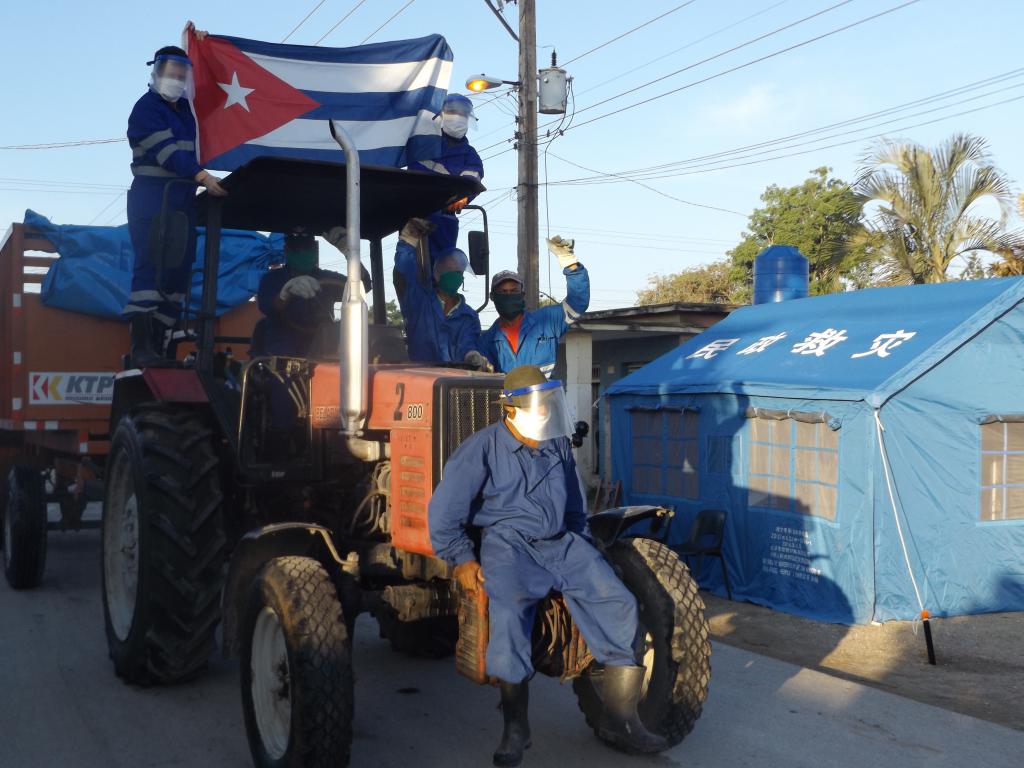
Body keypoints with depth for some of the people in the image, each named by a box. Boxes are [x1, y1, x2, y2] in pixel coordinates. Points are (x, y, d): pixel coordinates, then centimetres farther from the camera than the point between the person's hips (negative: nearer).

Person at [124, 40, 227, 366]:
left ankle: (157, 346, 5)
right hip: (153, 196, -8)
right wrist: (202, 177, -26)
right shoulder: (147, 107, -5)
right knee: (150, 269, -14)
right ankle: (141, 348, -18)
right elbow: (167, 151, -17)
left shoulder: (184, 108, 17)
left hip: (183, 198, 8)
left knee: (179, 271, 3)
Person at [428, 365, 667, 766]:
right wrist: (462, 558, -11)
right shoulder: (482, 448, -4)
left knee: (619, 604, -13)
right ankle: (515, 726, -19)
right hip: (507, 543, -5)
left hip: (561, 543, 5)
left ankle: (619, 720, -4)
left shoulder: (559, 447, 13)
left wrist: (583, 550, 15)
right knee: (508, 613, -34)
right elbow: (444, 509, -5)